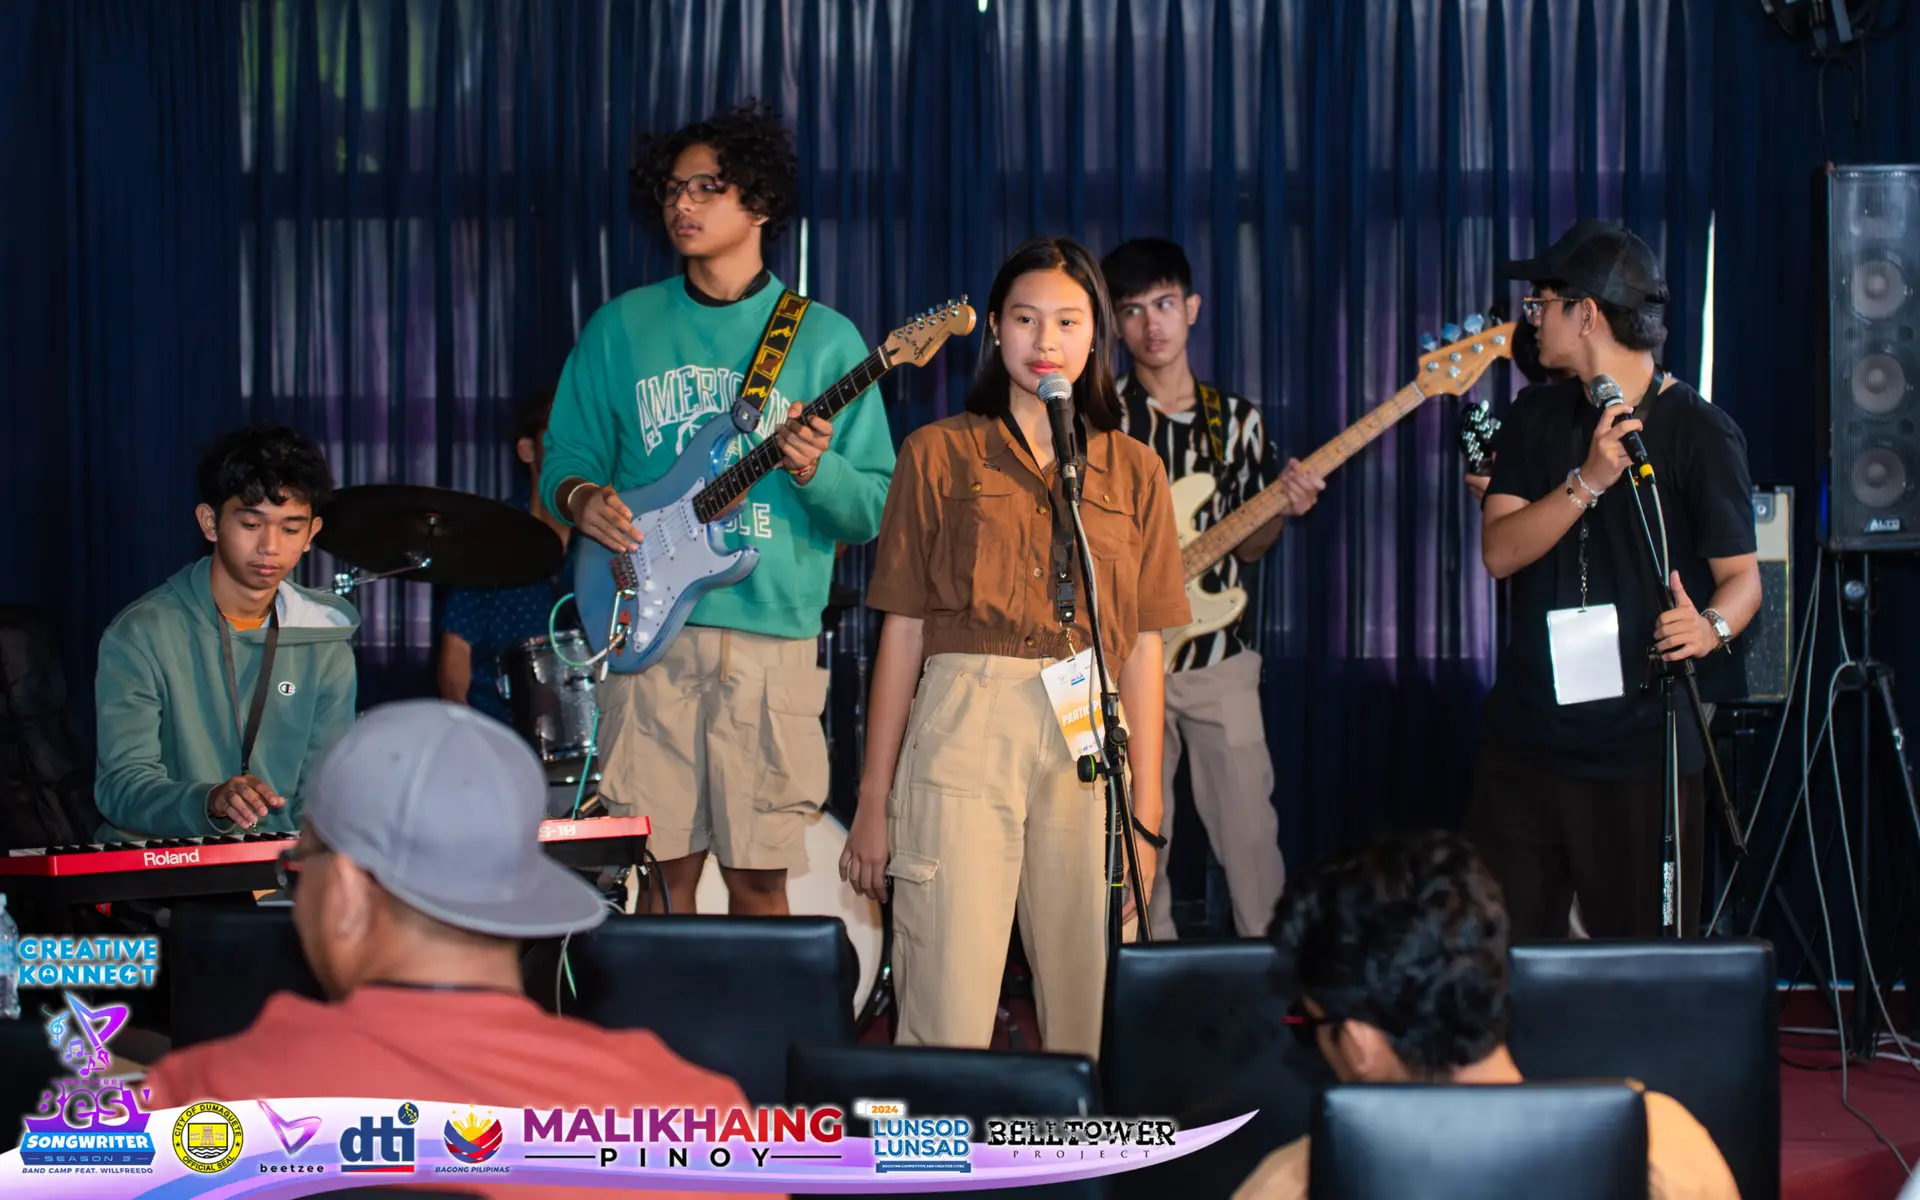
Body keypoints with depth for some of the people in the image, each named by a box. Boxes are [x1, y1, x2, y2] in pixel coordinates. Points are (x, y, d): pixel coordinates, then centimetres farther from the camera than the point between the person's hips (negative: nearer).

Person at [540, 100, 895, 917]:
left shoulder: (823, 339, 6)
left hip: (773, 634, -1)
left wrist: (815, 471, -16)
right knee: (662, 873, 0)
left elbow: (878, 507, 4)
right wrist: (580, 497, -7)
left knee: (758, 880, 1)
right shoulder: (621, 328, 13)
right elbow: (565, 454, 15)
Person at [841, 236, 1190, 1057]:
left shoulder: (1134, 472, 14)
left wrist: (1145, 809, 4)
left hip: (1091, 741, 2)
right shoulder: (940, 453, 9)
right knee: (950, 1013, -7)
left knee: (1091, 1015, 0)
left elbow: (1144, 647, 11)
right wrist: (874, 797, 3)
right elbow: (902, 629, 7)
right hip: (962, 730, -2)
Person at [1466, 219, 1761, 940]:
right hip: (1526, 736, 5)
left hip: (1642, 744, -5)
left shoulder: (1699, 432, -6)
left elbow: (1742, 573, -6)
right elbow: (1499, 551, -3)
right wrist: (1589, 482, -18)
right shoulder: (1536, 422, 9)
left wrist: (1711, 627, -28)